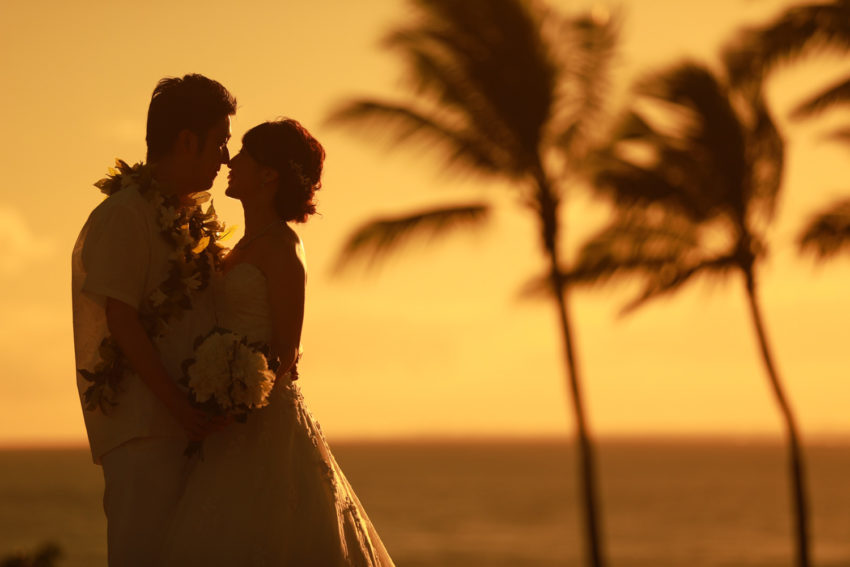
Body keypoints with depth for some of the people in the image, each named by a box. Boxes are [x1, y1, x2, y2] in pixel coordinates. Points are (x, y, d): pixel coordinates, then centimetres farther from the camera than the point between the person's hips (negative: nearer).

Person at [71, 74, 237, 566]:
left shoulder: (186, 219, 19)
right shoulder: (125, 214, -7)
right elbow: (120, 319, -13)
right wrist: (177, 404, -19)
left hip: (185, 424, 8)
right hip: (142, 427, -8)